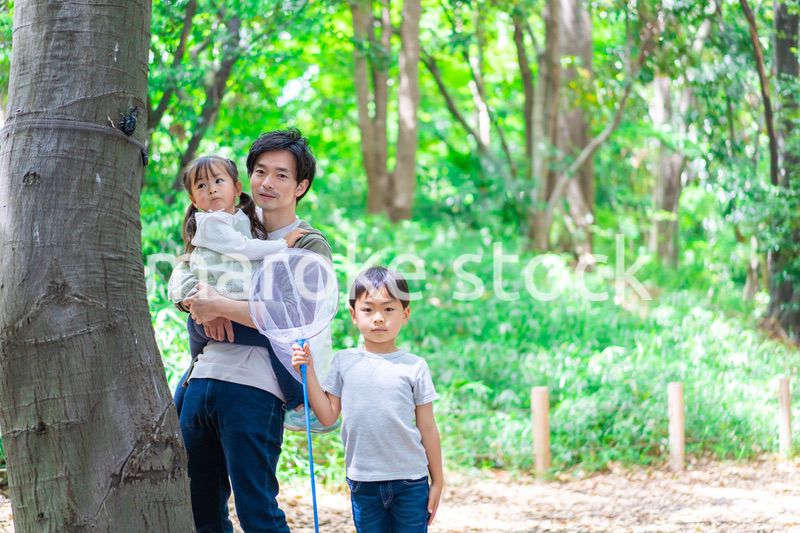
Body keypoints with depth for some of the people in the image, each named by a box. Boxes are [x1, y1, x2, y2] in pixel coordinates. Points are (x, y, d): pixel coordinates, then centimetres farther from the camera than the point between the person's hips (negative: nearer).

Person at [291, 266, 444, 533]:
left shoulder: (414, 367, -2)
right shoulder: (344, 361, 3)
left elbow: (427, 428, 2)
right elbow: (328, 415, 2)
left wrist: (437, 482, 3)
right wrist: (308, 371, -5)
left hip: (409, 481, -2)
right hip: (363, 481, 2)